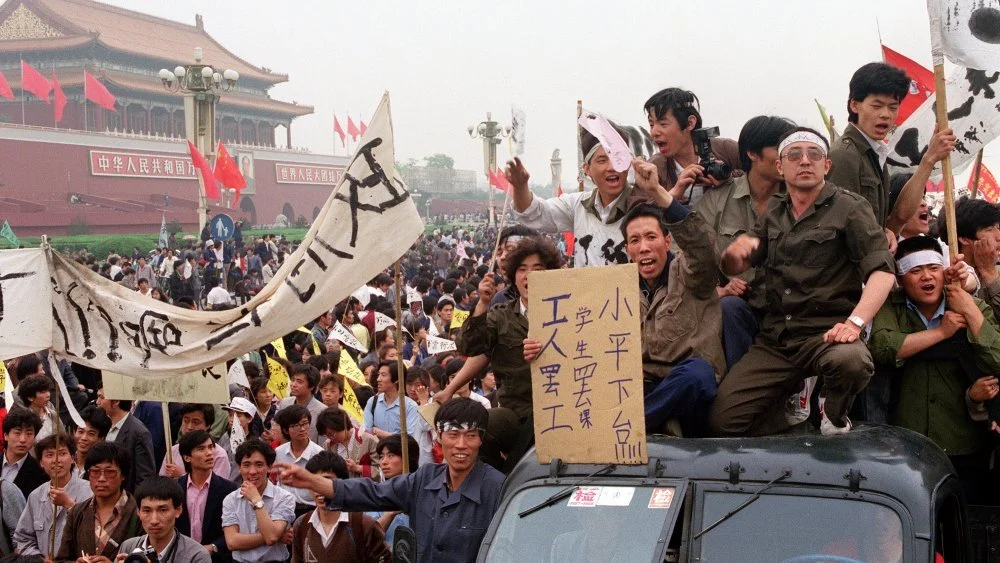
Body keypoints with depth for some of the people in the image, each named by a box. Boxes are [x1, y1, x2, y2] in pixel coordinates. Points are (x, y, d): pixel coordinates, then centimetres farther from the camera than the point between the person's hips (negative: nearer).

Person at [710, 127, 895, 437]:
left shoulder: (850, 207, 0)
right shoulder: (773, 213, 16)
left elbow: (882, 271, -11)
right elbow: (732, 268, 20)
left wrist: (855, 322, -28)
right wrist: (735, 252, -6)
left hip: (827, 331, -4)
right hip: (775, 339, 4)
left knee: (850, 361, -39)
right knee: (722, 420, -12)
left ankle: (835, 417, -5)